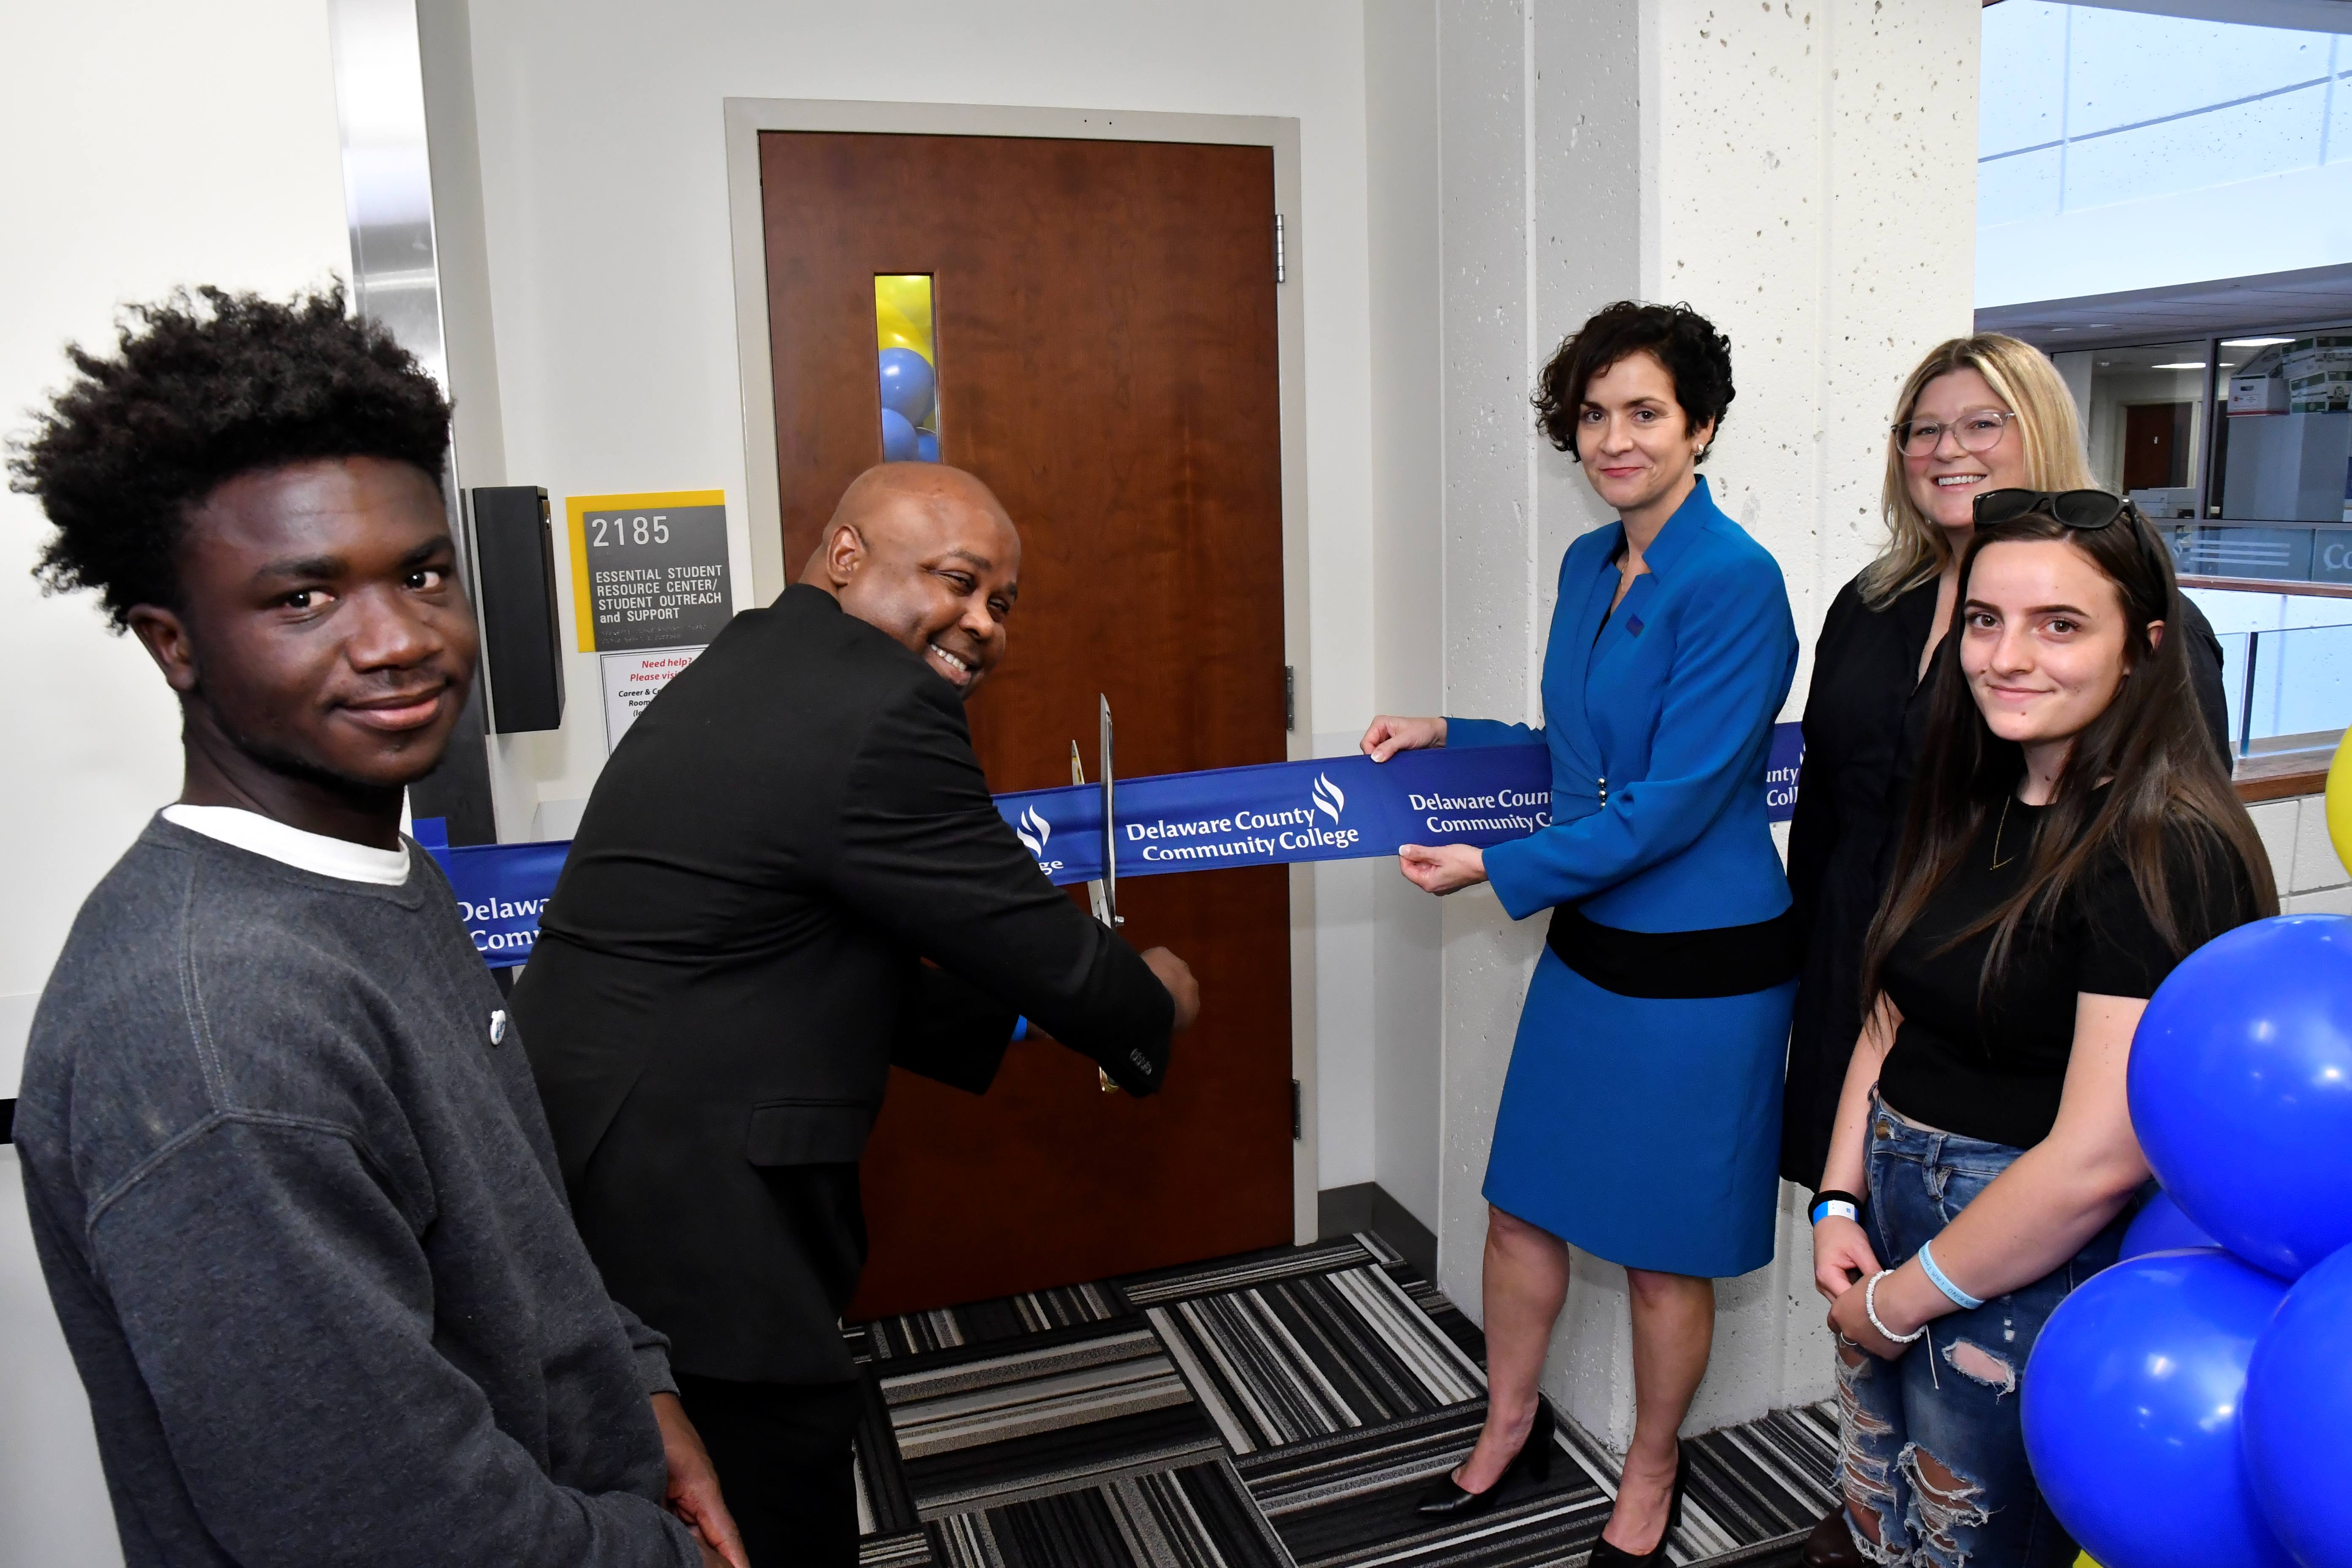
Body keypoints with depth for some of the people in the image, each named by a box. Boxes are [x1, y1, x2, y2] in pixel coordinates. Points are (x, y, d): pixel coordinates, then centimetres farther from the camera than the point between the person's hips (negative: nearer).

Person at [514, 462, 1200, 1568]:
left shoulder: (755, 663, 12)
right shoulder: (879, 713, -20)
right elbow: (1040, 948, -13)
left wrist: (1013, 1013, 19)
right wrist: (1154, 1003, 8)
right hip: (688, 1217, -10)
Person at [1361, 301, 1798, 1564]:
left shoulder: (1736, 584, -19)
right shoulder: (1588, 566, 6)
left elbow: (1673, 801, -21)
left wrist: (1500, 870, -17)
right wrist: (1449, 736, 9)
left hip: (1699, 967, -7)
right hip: (1586, 941, 7)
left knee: (1663, 1247, 11)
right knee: (1522, 1209, 17)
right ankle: (1511, 1430, 41)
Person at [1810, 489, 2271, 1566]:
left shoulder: (2164, 852, -21)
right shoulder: (1975, 809, 4)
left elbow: (2099, 1160, -25)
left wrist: (1903, 1302, -15)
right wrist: (1840, 1203, -3)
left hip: (2035, 1265, -7)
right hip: (1897, 1222, 7)